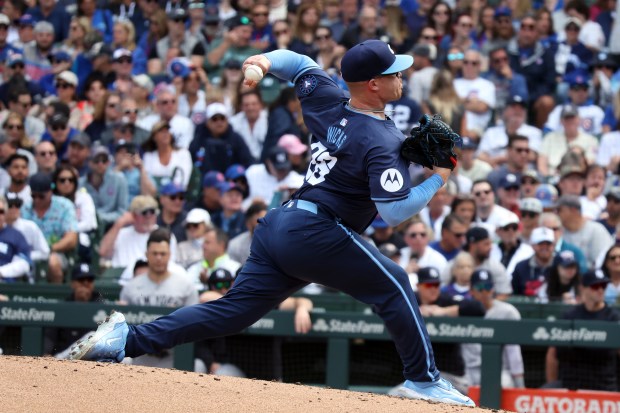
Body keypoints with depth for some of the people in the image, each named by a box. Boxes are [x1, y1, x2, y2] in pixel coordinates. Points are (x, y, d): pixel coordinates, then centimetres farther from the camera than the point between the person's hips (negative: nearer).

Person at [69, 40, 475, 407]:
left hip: (279, 226, 8)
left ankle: (128, 339, -3)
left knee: (232, 310, 4)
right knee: (394, 285, 3)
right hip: (317, 232, -8)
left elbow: (301, 64, 30)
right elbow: (395, 211, -19)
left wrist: (267, 60, 20)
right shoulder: (383, 141, -13)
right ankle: (423, 378, 3)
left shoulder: (328, 101, 11)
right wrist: (437, 180, -8)